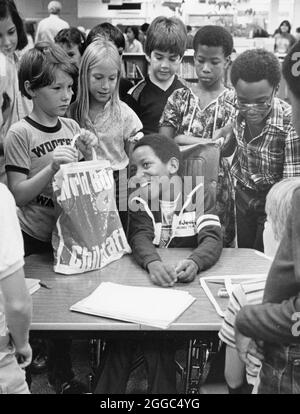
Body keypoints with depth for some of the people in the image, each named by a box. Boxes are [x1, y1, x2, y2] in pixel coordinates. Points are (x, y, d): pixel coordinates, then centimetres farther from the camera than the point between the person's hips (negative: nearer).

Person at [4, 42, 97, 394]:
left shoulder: (71, 127, 2)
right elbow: (18, 194, -16)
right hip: (37, 240, -5)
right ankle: (59, 372, 29)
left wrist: (87, 155, -11)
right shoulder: (20, 134, -13)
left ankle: (61, 371, 33)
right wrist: (52, 167, -28)